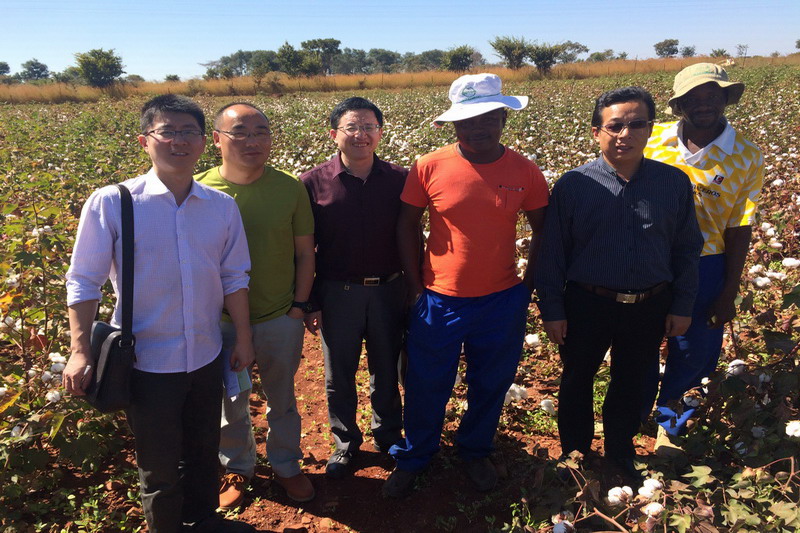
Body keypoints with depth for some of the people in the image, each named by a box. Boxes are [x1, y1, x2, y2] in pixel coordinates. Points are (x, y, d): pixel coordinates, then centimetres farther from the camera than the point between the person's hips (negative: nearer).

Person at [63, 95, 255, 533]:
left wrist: (243, 339, 5)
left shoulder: (222, 206, -4)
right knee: (159, 465, 15)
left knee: (204, 452, 24)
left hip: (206, 357, 4)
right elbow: (84, 282, -7)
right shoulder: (110, 204, -12)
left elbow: (233, 278, 4)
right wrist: (80, 351, -11)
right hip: (147, 361, -3)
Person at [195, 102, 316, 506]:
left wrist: (299, 306, -4)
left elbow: (304, 252, 0)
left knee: (282, 400, 20)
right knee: (229, 404, 19)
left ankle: (286, 465, 43)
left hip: (281, 319, 1)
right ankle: (237, 468, 45)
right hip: (220, 321, 0)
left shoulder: (290, 189, -7)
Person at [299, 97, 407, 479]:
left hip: (388, 291, 1)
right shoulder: (313, 183, -9)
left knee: (386, 372, 18)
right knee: (338, 377, 14)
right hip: (337, 294, -1)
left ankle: (388, 436, 41)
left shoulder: (399, 180, -4)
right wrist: (309, 303, -4)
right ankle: (345, 443, 37)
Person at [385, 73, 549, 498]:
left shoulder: (525, 172, -5)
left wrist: (528, 286, 1)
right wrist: (415, 286, -2)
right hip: (438, 303, -1)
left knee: (491, 387, 18)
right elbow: (407, 225, 0)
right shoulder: (429, 168, -9)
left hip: (502, 303, 2)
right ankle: (412, 459, 39)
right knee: (426, 389, 13)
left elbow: (542, 233, 6)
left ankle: (475, 452, 46)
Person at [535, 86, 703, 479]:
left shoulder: (675, 183, -4)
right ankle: (574, 453, 41)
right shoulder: (572, 186, -11)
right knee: (577, 381, 17)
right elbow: (552, 253, -7)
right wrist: (552, 310, -7)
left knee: (630, 384, 20)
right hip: (587, 305, -1)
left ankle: (620, 454, 44)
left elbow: (687, 249, 5)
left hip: (650, 308, 2)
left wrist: (683, 305, 4)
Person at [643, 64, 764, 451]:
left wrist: (728, 294, -5)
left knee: (695, 352, 12)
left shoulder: (747, 158, -8)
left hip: (704, 267, -1)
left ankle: (668, 415, 39)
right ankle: (637, 410, 42)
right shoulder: (653, 141, -6)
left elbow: (739, 230, -6)